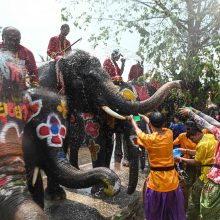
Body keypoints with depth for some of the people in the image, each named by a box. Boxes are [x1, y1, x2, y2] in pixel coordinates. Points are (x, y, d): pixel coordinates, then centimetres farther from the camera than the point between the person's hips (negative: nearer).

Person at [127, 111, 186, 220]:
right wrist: (143, 116, 32)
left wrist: (132, 119, 27)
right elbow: (158, 126, 16)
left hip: (156, 180, -3)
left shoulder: (149, 138, -15)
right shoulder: (169, 133, -5)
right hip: (172, 179, 4)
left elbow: (137, 131, 7)